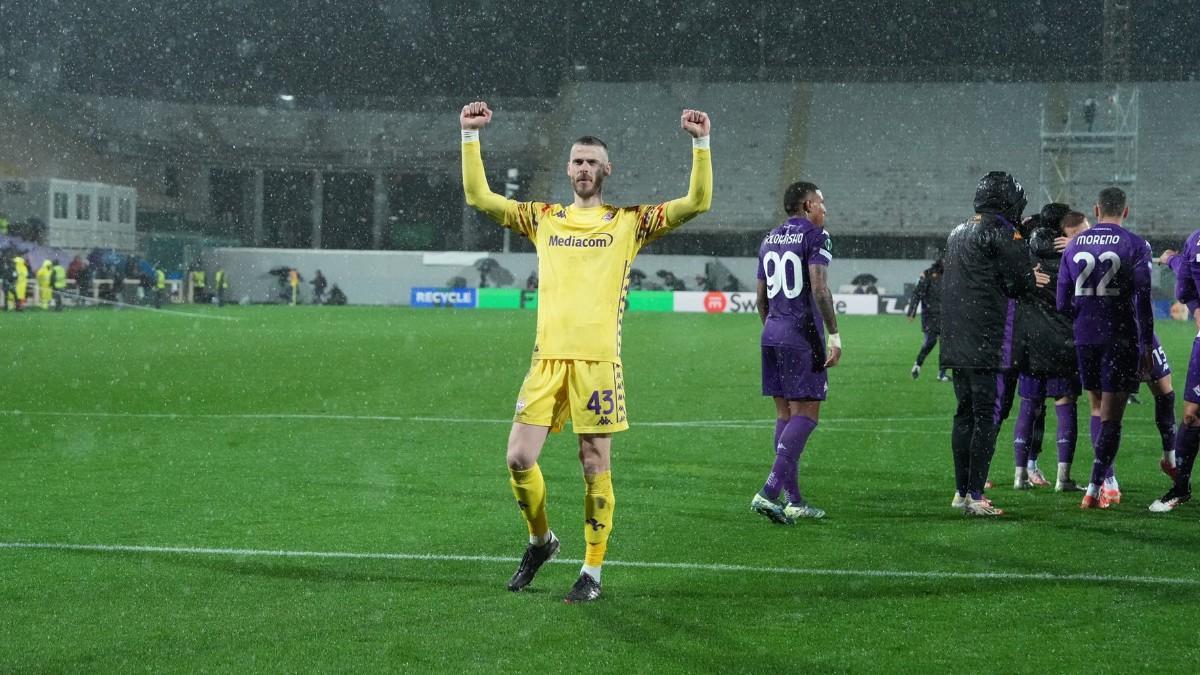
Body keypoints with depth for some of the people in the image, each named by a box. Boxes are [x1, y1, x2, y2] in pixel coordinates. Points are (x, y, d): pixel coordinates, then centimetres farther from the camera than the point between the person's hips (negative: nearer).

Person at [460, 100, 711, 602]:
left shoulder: (630, 222, 7)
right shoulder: (543, 218, 15)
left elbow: (697, 202, 0)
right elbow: (479, 196, 15)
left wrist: (701, 144, -9)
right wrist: (470, 136, 8)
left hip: (598, 361, -2)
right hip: (547, 358, 3)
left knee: (596, 464, 0)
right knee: (519, 458, -4)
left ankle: (593, 571, 10)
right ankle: (540, 539, 22)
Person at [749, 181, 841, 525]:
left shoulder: (770, 240, 16)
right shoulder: (815, 236, -7)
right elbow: (819, 288, -17)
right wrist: (834, 334, -14)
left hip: (772, 335, 8)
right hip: (803, 336, -8)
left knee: (784, 413, 10)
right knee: (806, 413, -6)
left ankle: (793, 500, 12)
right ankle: (769, 492, -19)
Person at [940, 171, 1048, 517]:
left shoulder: (957, 234, 17)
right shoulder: (1000, 233, -11)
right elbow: (1021, 284, -13)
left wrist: (1025, 280, 20)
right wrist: (1031, 279, 11)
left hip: (956, 343, 8)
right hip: (989, 343, -8)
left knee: (965, 413, 14)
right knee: (987, 416, -4)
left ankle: (961, 491, 17)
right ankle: (976, 496, -6)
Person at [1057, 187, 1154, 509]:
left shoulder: (1074, 246, 7)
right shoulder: (1134, 246, -6)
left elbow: (1063, 302, 8)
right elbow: (1142, 300, -8)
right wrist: (1147, 344, -2)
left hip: (1085, 338, 4)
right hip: (1121, 339, -4)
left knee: (1098, 410, 17)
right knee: (1111, 417, -1)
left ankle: (1107, 483, 17)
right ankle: (1095, 488, -7)